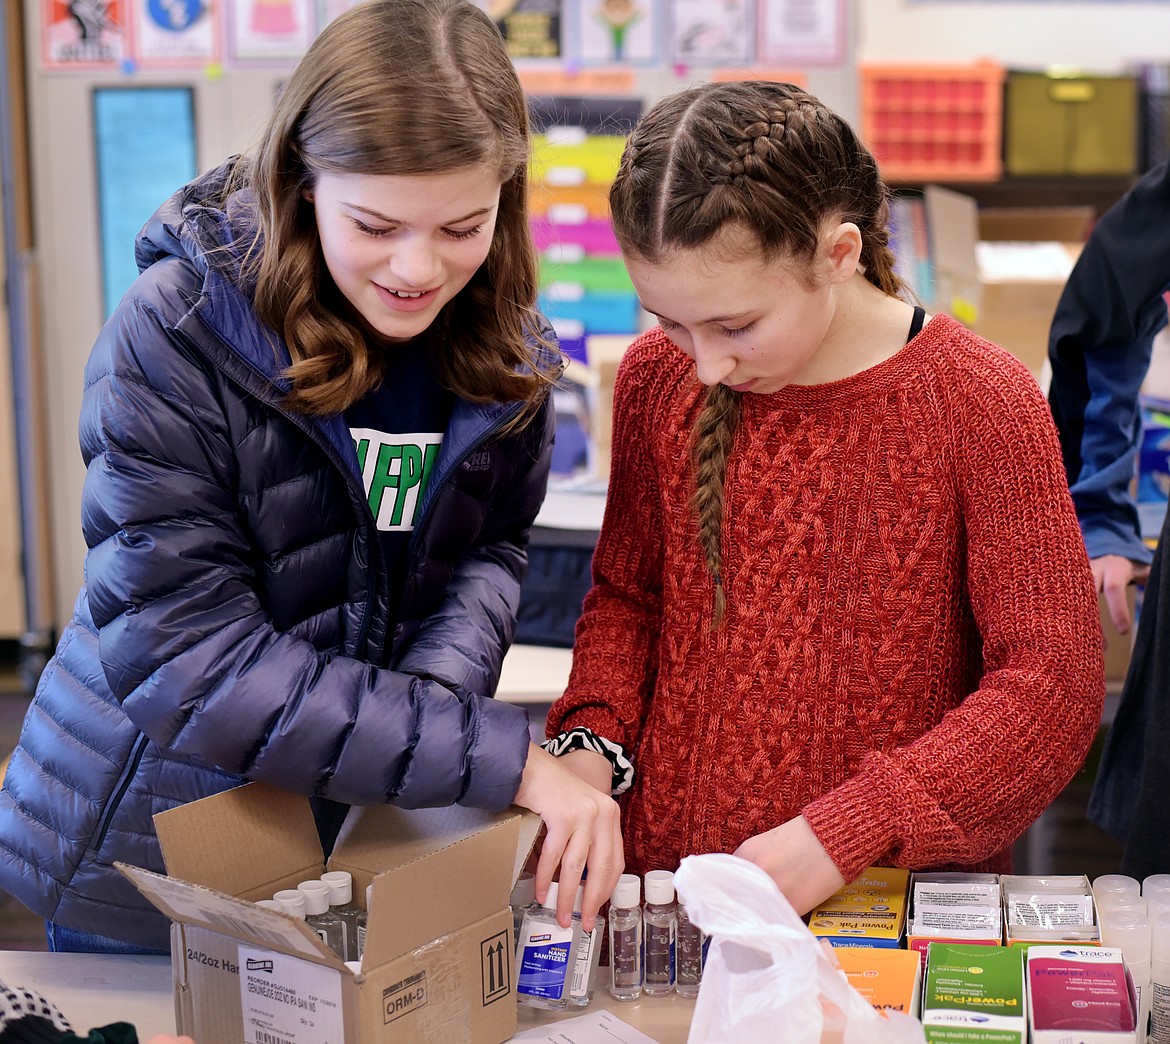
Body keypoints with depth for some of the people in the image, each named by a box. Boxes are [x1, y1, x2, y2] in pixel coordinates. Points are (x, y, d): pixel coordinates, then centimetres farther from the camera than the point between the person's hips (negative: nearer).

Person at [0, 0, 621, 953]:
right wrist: (503, 757, -30)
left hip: (382, 842, 4)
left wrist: (430, 700, -25)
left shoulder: (504, 348, -8)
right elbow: (186, 658, -27)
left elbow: (488, 548, 0)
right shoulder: (174, 338, -24)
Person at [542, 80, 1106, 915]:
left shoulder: (983, 405, -9)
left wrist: (847, 833, -19)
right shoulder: (659, 378, 3)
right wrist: (590, 743, -4)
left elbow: (1054, 683, -11)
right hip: (662, 884, 0)